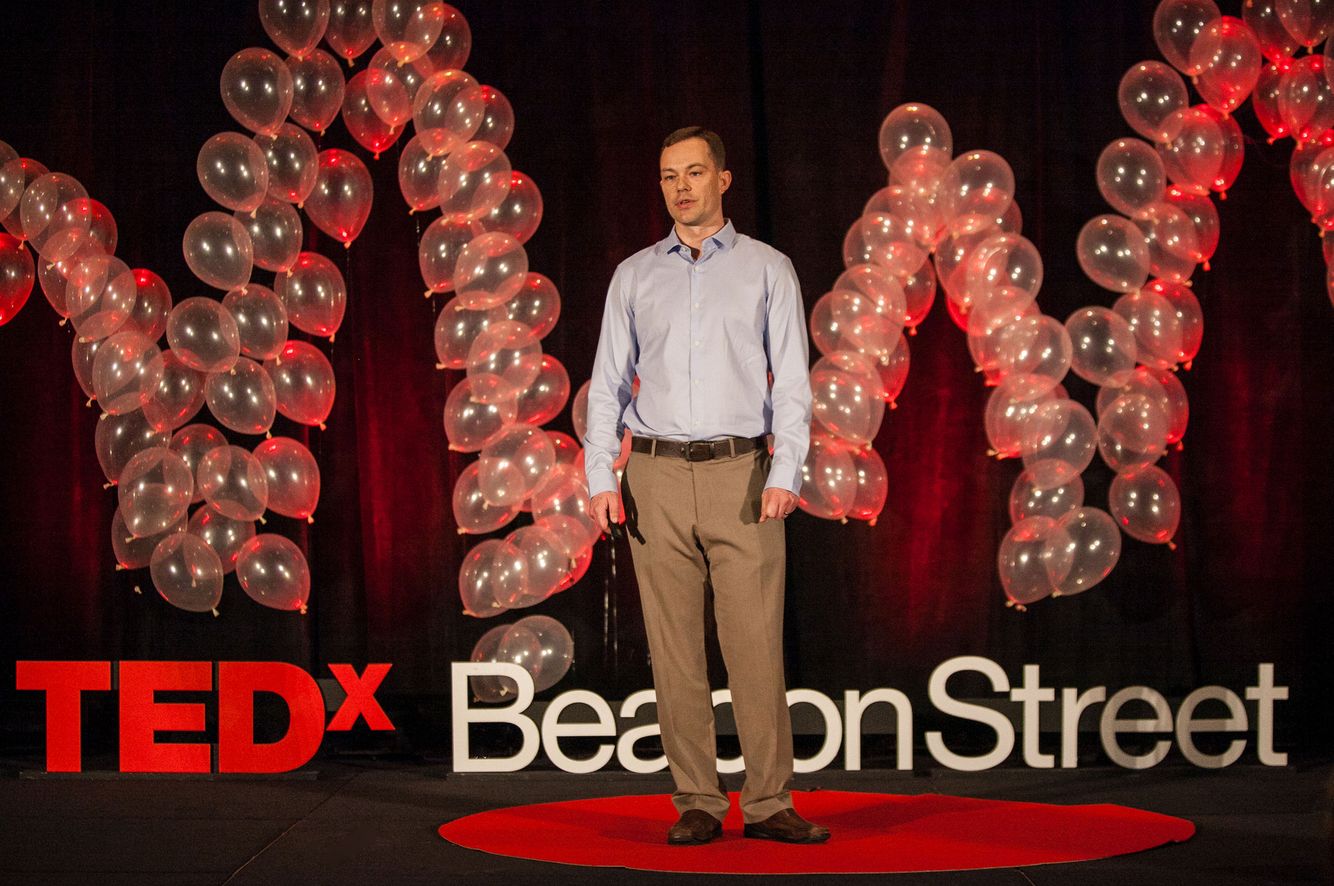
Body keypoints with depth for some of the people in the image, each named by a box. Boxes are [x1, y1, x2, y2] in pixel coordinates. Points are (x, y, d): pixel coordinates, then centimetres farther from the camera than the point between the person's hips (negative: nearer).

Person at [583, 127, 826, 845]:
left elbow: (791, 380, 2)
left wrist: (785, 473, -11)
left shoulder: (768, 269, 7)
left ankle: (768, 803, 1)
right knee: (674, 650, 1)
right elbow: (608, 381, 10)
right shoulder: (634, 275, 12)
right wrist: (600, 477, -2)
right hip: (656, 477, 2)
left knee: (755, 645, -5)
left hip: (740, 474, -2)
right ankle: (697, 803, 7)